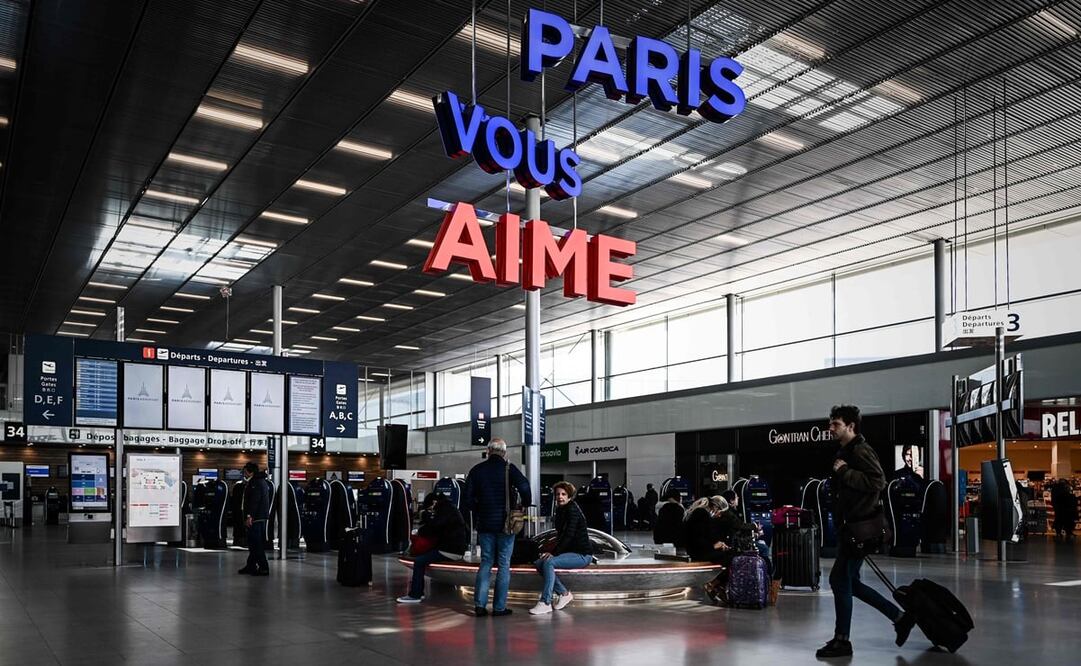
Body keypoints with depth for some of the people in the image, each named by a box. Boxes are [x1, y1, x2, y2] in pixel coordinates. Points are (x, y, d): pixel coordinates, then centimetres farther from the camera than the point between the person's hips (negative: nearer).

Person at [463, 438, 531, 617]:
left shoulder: (477, 470, 4)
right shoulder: (509, 468, -7)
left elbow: (468, 498, 4)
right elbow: (525, 487, -18)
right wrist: (524, 508, -3)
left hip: (484, 524, 3)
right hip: (505, 523, -3)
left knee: (485, 563, 12)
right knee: (504, 564, 4)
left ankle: (479, 604, 6)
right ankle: (499, 607, 5)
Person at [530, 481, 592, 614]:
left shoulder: (572, 510, -14)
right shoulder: (560, 510, 13)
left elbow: (569, 535, -22)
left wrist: (553, 553, -21)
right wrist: (553, 552, 0)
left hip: (583, 555, -9)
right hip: (570, 552, 9)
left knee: (549, 562, -27)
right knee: (539, 563, -6)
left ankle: (545, 603, -25)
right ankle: (564, 593, 0)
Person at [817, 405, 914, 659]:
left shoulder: (861, 451, -14)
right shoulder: (845, 451, 16)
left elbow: (878, 481, -27)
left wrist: (844, 471, -22)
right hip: (852, 526, 10)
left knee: (840, 580, -5)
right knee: (847, 581, 14)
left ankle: (842, 641, 6)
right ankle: (900, 617, 23)